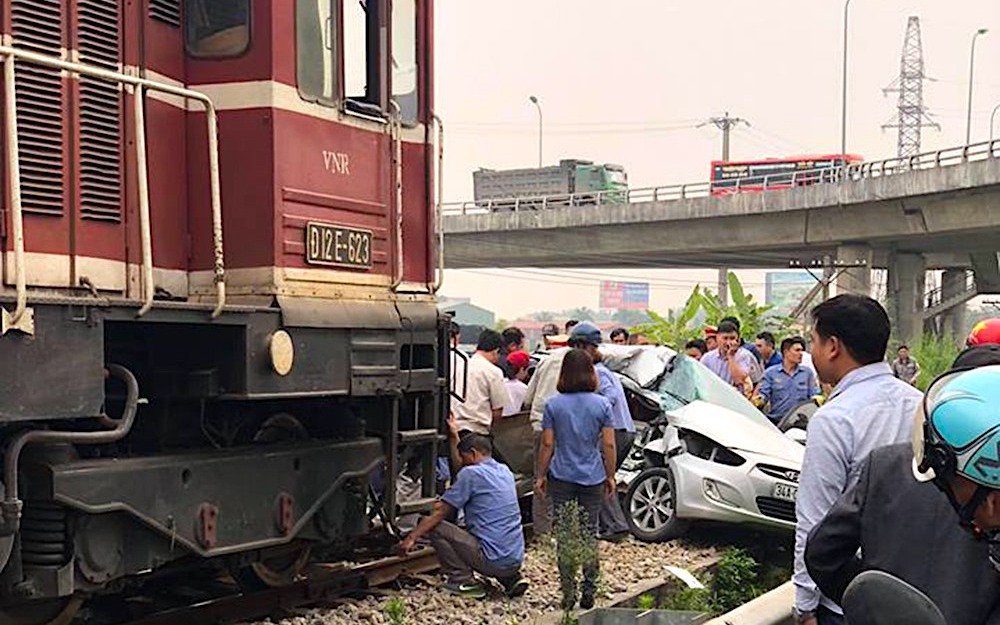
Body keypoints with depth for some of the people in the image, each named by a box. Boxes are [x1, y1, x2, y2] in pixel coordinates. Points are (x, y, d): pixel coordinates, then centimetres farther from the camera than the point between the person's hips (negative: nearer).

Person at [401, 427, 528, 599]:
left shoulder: (471, 473, -9)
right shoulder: (504, 471, 14)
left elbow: (440, 512, -5)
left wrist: (412, 537, 1)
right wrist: (455, 437, 39)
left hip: (492, 561, -8)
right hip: (516, 561, 8)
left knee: (434, 526, -1)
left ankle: (463, 581, -2)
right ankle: (512, 579, 16)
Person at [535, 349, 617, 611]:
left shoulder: (554, 405, -5)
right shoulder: (602, 405, -4)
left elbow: (547, 444, -3)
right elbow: (609, 445, -3)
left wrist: (541, 475, 7)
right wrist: (611, 476, 8)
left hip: (561, 477, -1)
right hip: (592, 478, 1)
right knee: (589, 535, 10)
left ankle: (569, 594, 5)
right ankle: (589, 593, 12)